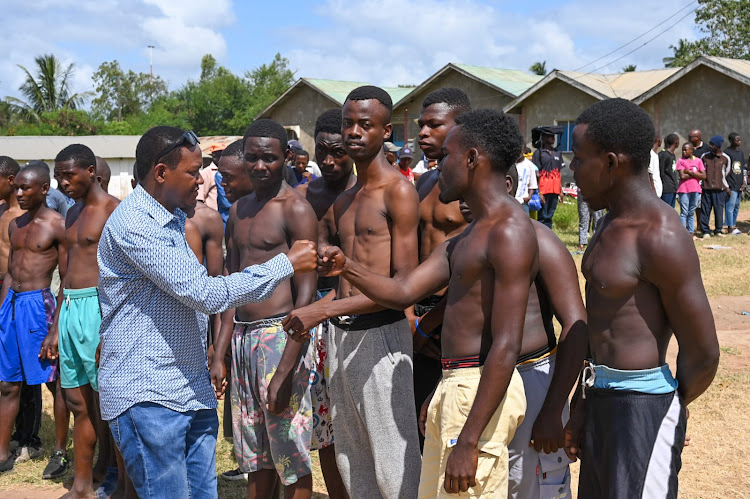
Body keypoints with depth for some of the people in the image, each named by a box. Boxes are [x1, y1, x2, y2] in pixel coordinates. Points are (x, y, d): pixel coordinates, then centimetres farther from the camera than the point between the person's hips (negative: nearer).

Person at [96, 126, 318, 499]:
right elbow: (206, 294, -20)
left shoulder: (171, 220, 17)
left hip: (191, 393, 9)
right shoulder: (133, 224, -16)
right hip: (147, 396, -9)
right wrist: (287, 264, -15)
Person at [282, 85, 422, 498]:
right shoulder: (343, 201, 17)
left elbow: (405, 285, -15)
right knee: (350, 455, 14)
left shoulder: (398, 191, -8)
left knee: (392, 461, -3)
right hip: (341, 334, 8)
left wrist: (325, 310, -19)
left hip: (381, 334, -8)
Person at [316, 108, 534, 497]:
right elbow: (403, 293, 14)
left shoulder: (509, 232, -15)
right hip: (452, 388, 10)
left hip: (481, 392, -10)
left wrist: (468, 440, -23)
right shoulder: (463, 239, 18)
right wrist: (347, 268, -1)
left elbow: (506, 347, -21)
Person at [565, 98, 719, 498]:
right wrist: (581, 408, 16)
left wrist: (672, 406, 2)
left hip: (643, 406, -9)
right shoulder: (612, 224, 11)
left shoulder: (660, 238, -17)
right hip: (601, 400, 9)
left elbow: (703, 353, -15)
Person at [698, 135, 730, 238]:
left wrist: (727, 187, 11)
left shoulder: (726, 158, 3)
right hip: (706, 188, 1)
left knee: (719, 210, 1)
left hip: (720, 189, -1)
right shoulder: (704, 156, 6)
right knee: (705, 210, 0)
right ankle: (705, 231, 8)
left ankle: (718, 230, 14)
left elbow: (726, 174, 13)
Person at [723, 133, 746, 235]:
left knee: (736, 206, 10)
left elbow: (744, 168, 19)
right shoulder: (726, 152, -7)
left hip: (739, 185, 7)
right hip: (731, 185, -7)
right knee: (730, 205, -7)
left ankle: (733, 225, 17)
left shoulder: (741, 152, 15)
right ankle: (730, 227, -4)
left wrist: (744, 182, 10)